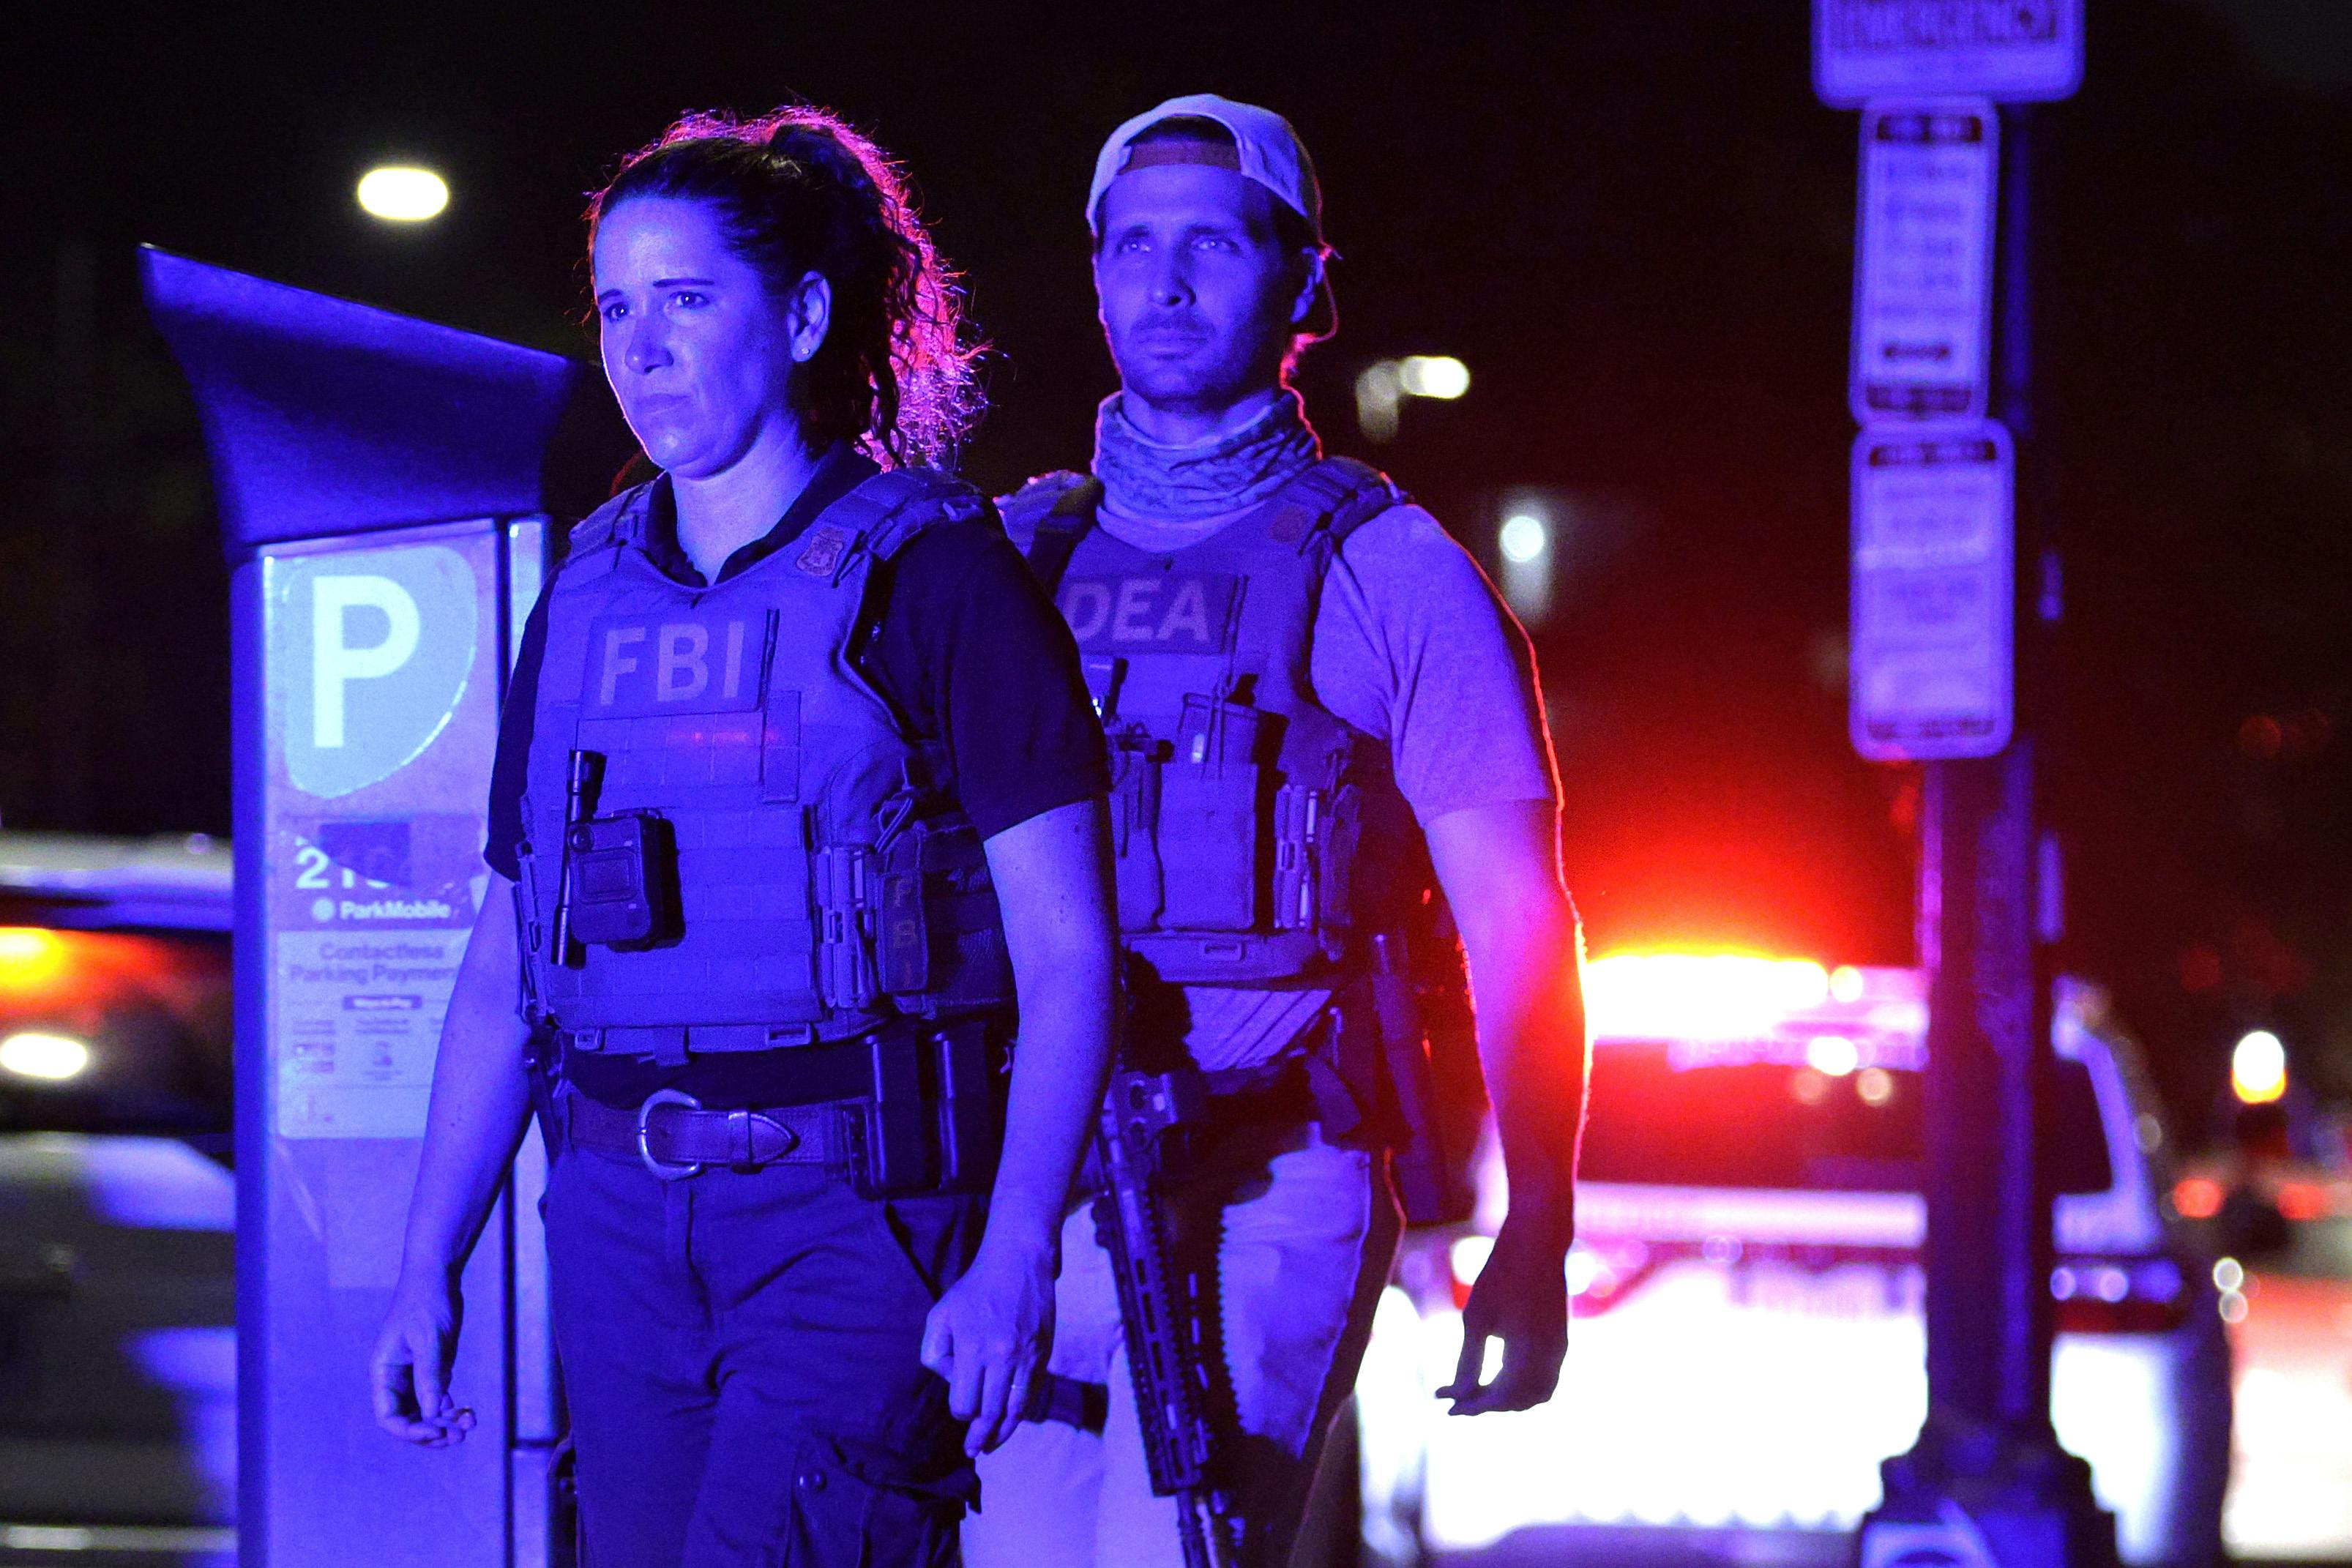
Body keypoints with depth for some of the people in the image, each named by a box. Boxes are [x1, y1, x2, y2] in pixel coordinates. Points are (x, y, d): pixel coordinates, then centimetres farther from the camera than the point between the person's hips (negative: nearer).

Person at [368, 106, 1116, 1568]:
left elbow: (1069, 955, -7)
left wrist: (1013, 1262, -17)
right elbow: (506, 966, 18)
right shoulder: (587, 600, 14)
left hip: (856, 1214, -6)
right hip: (624, 1218, 6)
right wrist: (430, 1269, 11)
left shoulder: (932, 571, -3)